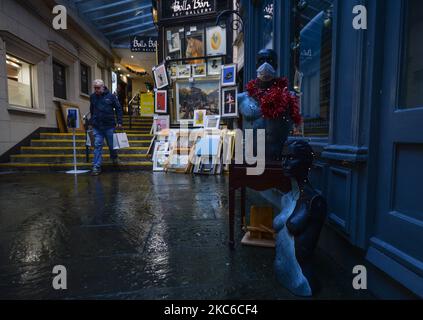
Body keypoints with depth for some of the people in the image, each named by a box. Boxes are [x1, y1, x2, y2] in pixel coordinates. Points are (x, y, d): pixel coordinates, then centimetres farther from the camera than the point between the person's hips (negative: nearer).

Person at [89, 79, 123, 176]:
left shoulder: (111, 96, -2)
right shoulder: (92, 97, 6)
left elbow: (118, 109, 0)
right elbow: (91, 110, 17)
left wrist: (119, 122, -5)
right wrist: (92, 121, 15)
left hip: (109, 125, -1)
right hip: (97, 127, 2)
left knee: (111, 144, 11)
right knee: (97, 145, -2)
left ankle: (114, 158, 39)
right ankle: (96, 167, 2)